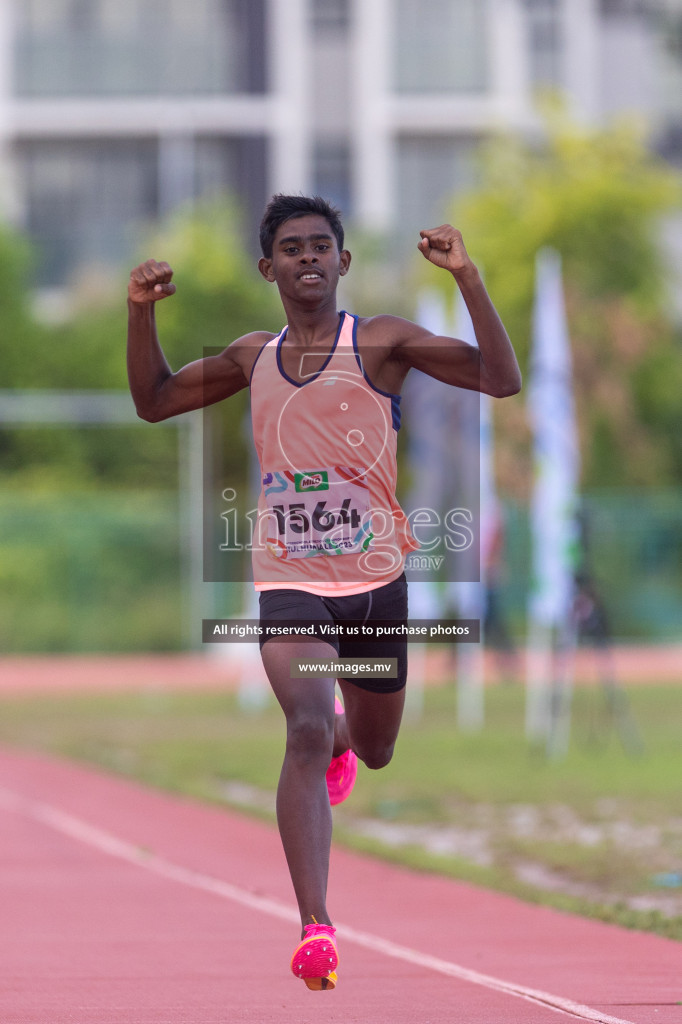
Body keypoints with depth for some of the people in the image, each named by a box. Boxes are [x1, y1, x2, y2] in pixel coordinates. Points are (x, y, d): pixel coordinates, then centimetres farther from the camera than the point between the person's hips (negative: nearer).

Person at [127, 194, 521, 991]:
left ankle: (341, 735, 62)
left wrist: (466, 277, -26)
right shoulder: (253, 358, 5)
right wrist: (142, 313, 3)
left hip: (376, 578, 0)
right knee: (306, 730, -25)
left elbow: (501, 380, -16)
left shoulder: (380, 343, -6)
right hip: (290, 582, 0)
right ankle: (315, 928, -31)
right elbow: (154, 401, 19)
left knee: (373, 750, 21)